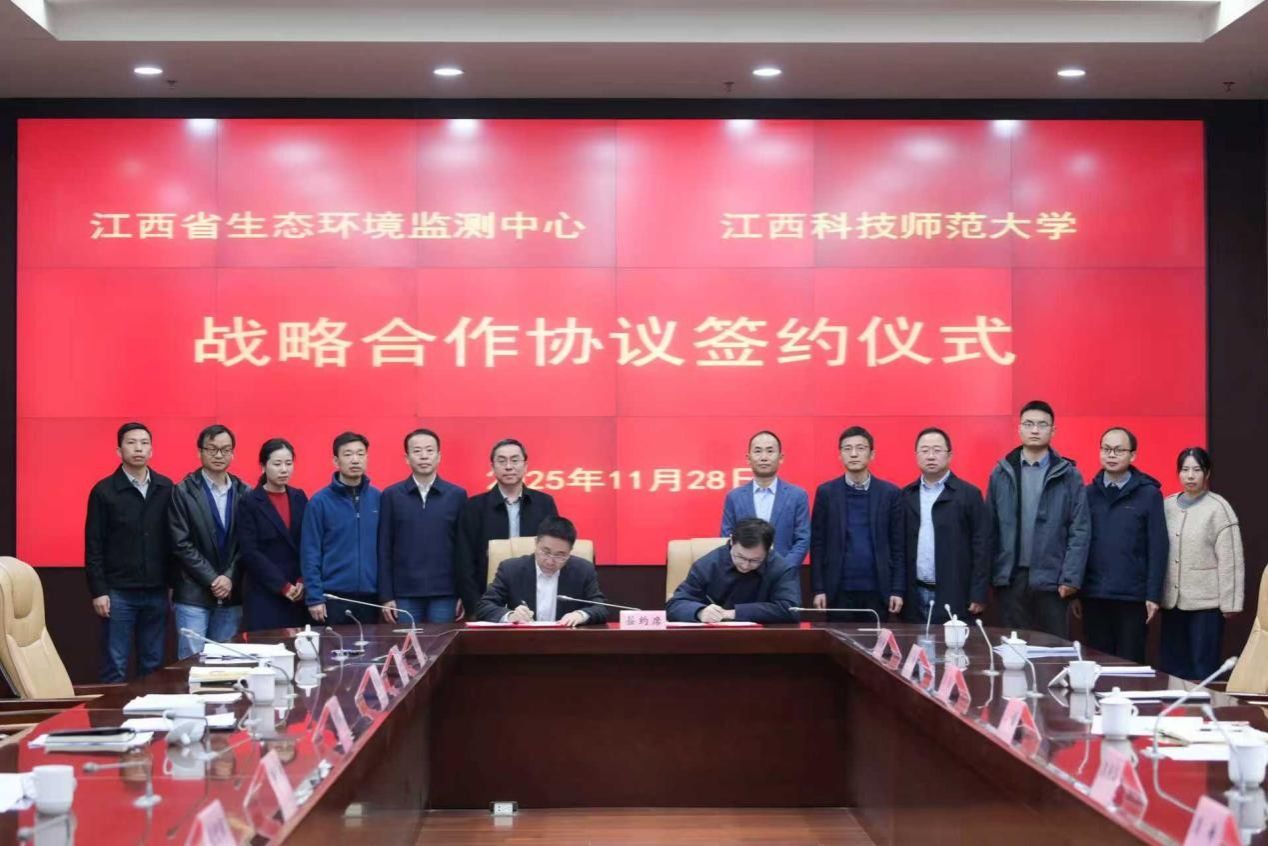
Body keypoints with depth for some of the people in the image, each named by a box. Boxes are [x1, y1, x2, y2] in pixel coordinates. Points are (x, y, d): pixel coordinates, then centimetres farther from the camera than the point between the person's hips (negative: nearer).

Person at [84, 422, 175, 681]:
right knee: (115, 666, 0)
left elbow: (173, 539, 8)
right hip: (118, 592, -3)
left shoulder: (166, 488, 6)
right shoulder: (104, 491, -2)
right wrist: (98, 591, -7)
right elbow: (94, 546, -2)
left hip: (157, 592, 3)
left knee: (154, 665, 8)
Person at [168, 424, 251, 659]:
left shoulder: (244, 493, 7)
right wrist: (212, 580, -12)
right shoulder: (183, 492, -3)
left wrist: (229, 578, -8)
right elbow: (181, 544, -8)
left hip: (231, 595, 3)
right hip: (193, 594, -3)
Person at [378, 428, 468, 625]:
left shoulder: (457, 495, 5)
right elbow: (384, 549, 3)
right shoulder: (391, 496, 4)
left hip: (445, 594, 0)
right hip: (404, 594, 0)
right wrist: (386, 596, -1)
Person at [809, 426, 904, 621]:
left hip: (878, 589, 0)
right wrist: (818, 589, -2)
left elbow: (898, 545, 4)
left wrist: (898, 590, -2)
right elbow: (817, 544, 4)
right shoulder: (826, 492, 4)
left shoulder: (890, 492, 4)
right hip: (838, 590, 0)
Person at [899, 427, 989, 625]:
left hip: (954, 596, -3)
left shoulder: (969, 494, 1)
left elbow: (981, 547, -2)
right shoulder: (906, 496, 11)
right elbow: (900, 545, 11)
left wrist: (978, 595, -7)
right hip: (914, 595, 3)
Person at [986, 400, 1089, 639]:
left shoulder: (1068, 475, 0)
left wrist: (1071, 578, -9)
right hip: (1011, 578, 2)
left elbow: (1080, 530, -3)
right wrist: (991, 573, 1)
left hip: (1052, 579, -2)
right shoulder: (1001, 473, 6)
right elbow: (990, 528, 7)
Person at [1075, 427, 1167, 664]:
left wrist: (1153, 595, -8)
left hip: (1133, 597, -3)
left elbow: (1157, 548, -3)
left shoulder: (1149, 494, -1)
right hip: (1093, 596, 3)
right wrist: (1075, 591, 4)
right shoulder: (1088, 493, 8)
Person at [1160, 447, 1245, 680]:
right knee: (1170, 667, 10)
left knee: (1203, 669, 1)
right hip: (1172, 601, 5)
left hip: (1206, 602, -5)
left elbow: (1230, 560, -8)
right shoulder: (1167, 505, 8)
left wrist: (1229, 603, -11)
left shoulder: (1218, 508, -7)